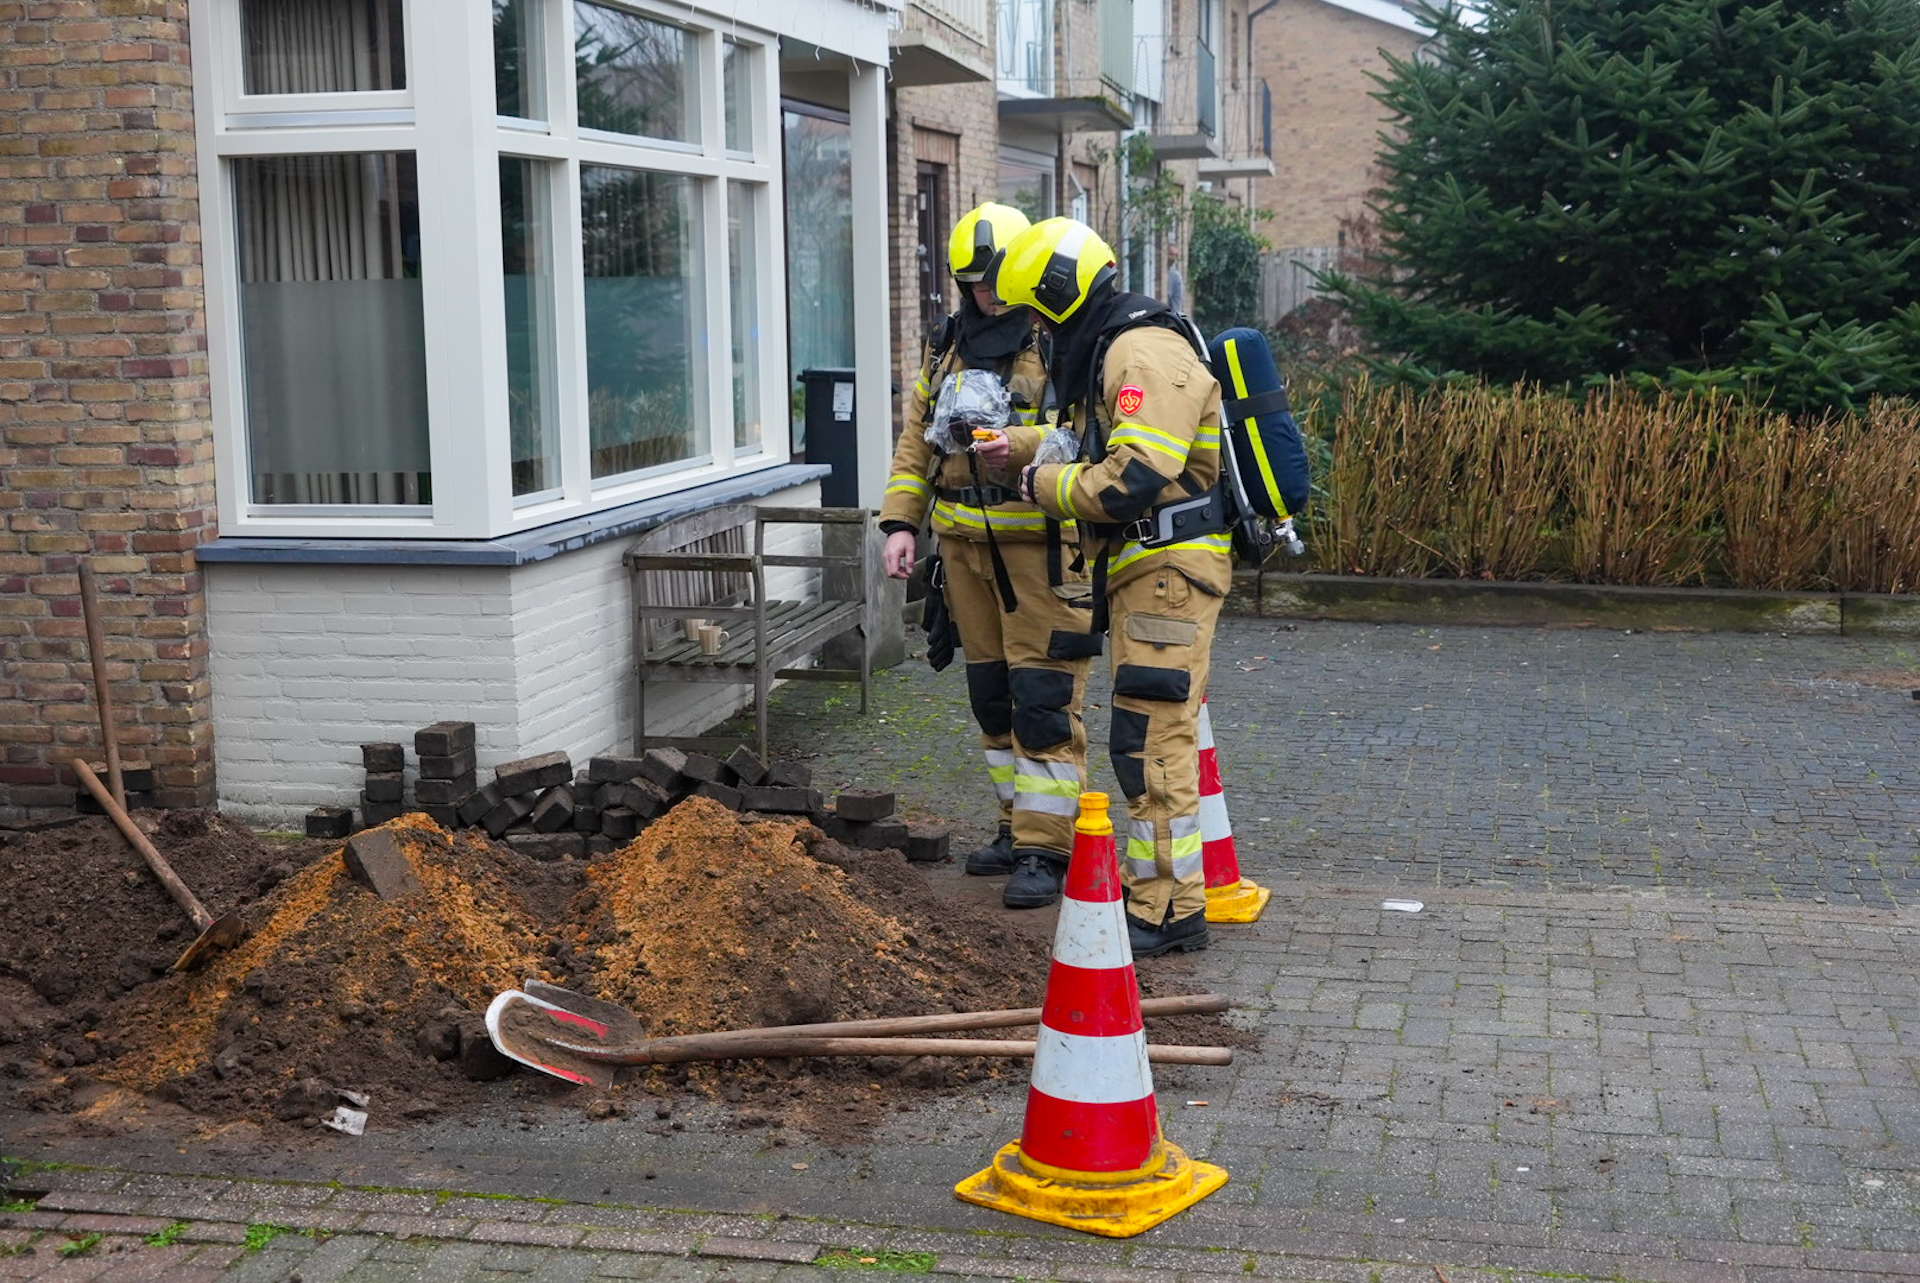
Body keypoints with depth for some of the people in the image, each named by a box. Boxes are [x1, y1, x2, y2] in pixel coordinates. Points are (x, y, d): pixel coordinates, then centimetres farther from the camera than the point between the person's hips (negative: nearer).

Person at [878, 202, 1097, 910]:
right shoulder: (946, 346, 15)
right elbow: (915, 443, 18)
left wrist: (1022, 445, -34)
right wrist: (901, 522, 9)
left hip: (1044, 545, -7)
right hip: (966, 545, 7)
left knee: (1044, 699, -7)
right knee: (991, 694, 13)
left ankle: (1044, 850, -2)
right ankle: (1021, 824, 26)